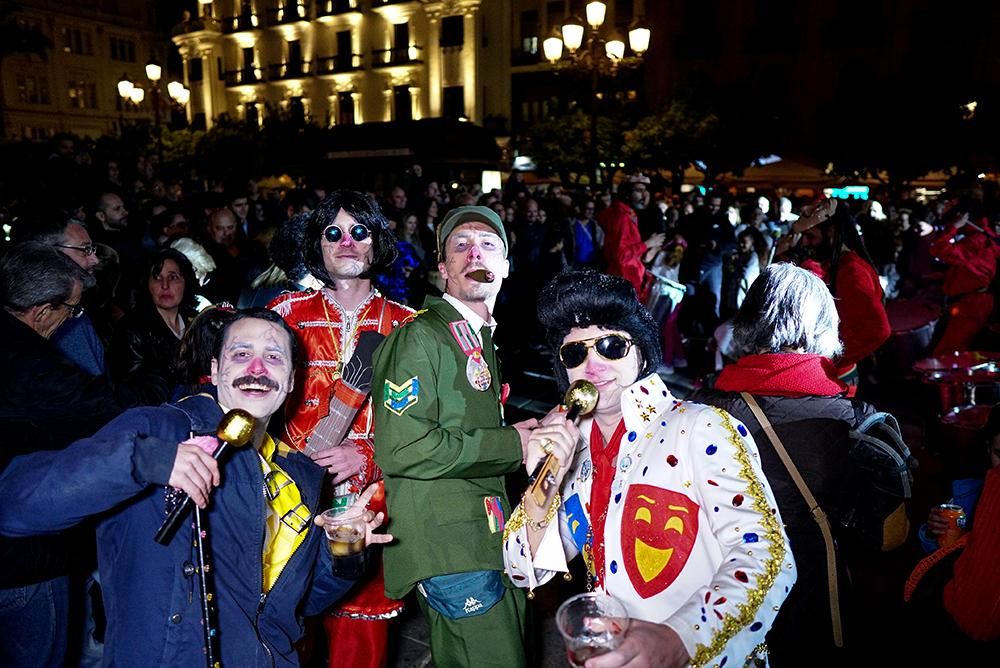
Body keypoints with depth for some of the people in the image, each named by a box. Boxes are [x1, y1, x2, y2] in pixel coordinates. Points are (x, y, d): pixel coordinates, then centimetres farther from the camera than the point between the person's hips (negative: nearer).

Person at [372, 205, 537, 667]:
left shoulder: (484, 341, 17)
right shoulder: (420, 338, -12)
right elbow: (401, 448, -22)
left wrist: (531, 436, 9)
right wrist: (511, 443, -15)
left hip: (489, 539, 9)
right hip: (449, 546, -9)